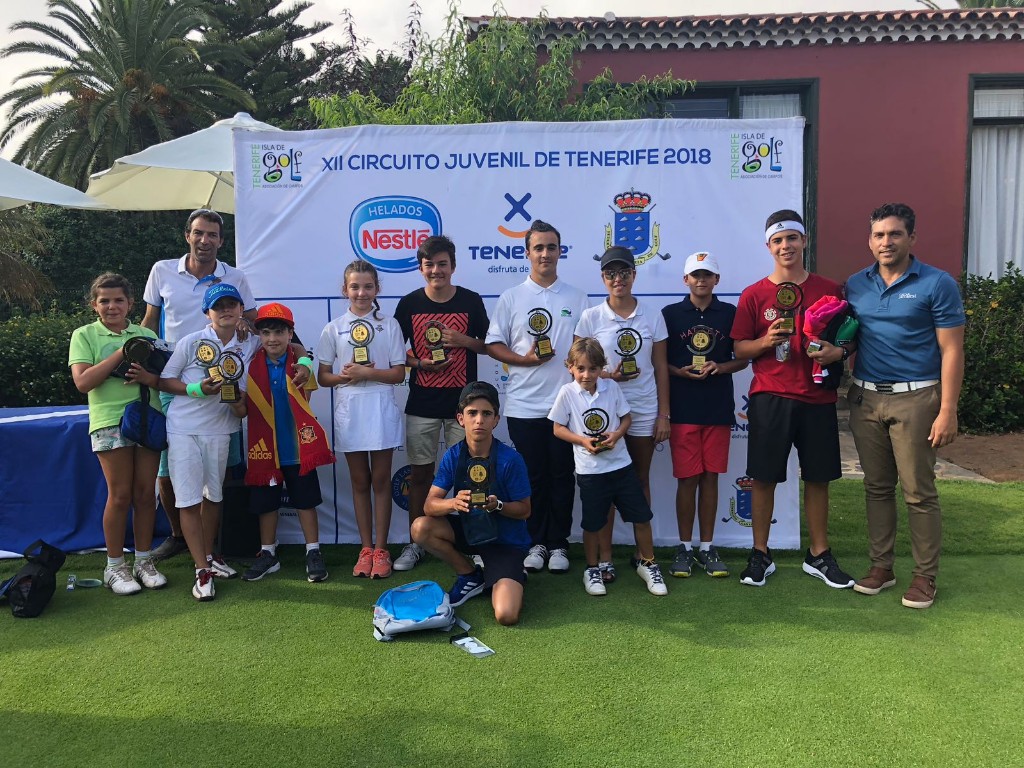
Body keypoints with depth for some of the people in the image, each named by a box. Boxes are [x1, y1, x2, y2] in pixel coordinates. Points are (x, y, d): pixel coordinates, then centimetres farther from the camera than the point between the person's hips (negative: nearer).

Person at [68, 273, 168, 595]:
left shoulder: (146, 335, 12)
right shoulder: (84, 335, 3)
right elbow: (83, 381, -10)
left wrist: (150, 377, -12)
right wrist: (122, 352, -13)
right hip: (110, 422, -3)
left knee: (145, 493, 6)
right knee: (120, 494, -2)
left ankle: (144, 560, 18)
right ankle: (115, 566, 12)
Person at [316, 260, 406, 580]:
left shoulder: (389, 325, 2)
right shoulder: (334, 328, 6)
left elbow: (398, 373, -1)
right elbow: (322, 376, 6)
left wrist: (367, 373, -15)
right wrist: (344, 377, -13)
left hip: (381, 409, -2)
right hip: (349, 410, 2)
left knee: (380, 481, 3)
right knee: (360, 482, 9)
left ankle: (380, 550, 11)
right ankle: (366, 549, 18)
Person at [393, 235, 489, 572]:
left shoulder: (471, 301, 0)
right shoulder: (409, 303, 1)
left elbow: (487, 345, 6)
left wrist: (462, 340, -13)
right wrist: (419, 363, -11)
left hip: (462, 401, -1)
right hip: (421, 403, 1)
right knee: (420, 472, 7)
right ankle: (416, 543, 19)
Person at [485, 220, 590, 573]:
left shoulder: (577, 298, 8)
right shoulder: (511, 298, 5)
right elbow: (493, 344, 3)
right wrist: (525, 359, -14)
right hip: (524, 405, 0)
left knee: (562, 475, 6)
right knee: (532, 476, 6)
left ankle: (558, 543, 18)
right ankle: (536, 542, 19)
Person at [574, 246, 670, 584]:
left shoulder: (653, 317, 3)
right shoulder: (591, 318, -1)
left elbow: (661, 367, 4)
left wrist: (663, 414, 1)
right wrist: (607, 376, -17)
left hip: (644, 411, 1)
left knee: (641, 480, 11)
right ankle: (604, 557, 13)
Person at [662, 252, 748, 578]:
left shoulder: (730, 314, 6)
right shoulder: (670, 314, 4)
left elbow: (743, 359, 10)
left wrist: (720, 367, -9)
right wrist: (681, 372, -12)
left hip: (719, 408, 1)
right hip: (683, 409, -1)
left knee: (710, 478, 6)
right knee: (687, 479, 1)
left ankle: (707, 547, 17)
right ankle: (685, 548, 14)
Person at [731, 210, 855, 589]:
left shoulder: (828, 289, 6)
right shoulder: (754, 295, 1)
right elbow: (739, 347, 2)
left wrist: (837, 351, -9)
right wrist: (766, 341, -17)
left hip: (817, 399, 2)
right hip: (770, 398, -1)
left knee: (818, 478, 9)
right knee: (764, 477, 3)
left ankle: (819, 556, 23)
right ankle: (760, 555, 16)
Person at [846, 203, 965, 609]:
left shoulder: (937, 284, -5)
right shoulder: (855, 285, 8)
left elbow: (951, 351, -8)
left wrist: (947, 411, -14)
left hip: (914, 398, -4)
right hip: (865, 398, 5)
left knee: (919, 492, 1)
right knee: (877, 488, 12)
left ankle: (925, 576, 14)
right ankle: (881, 566, 24)